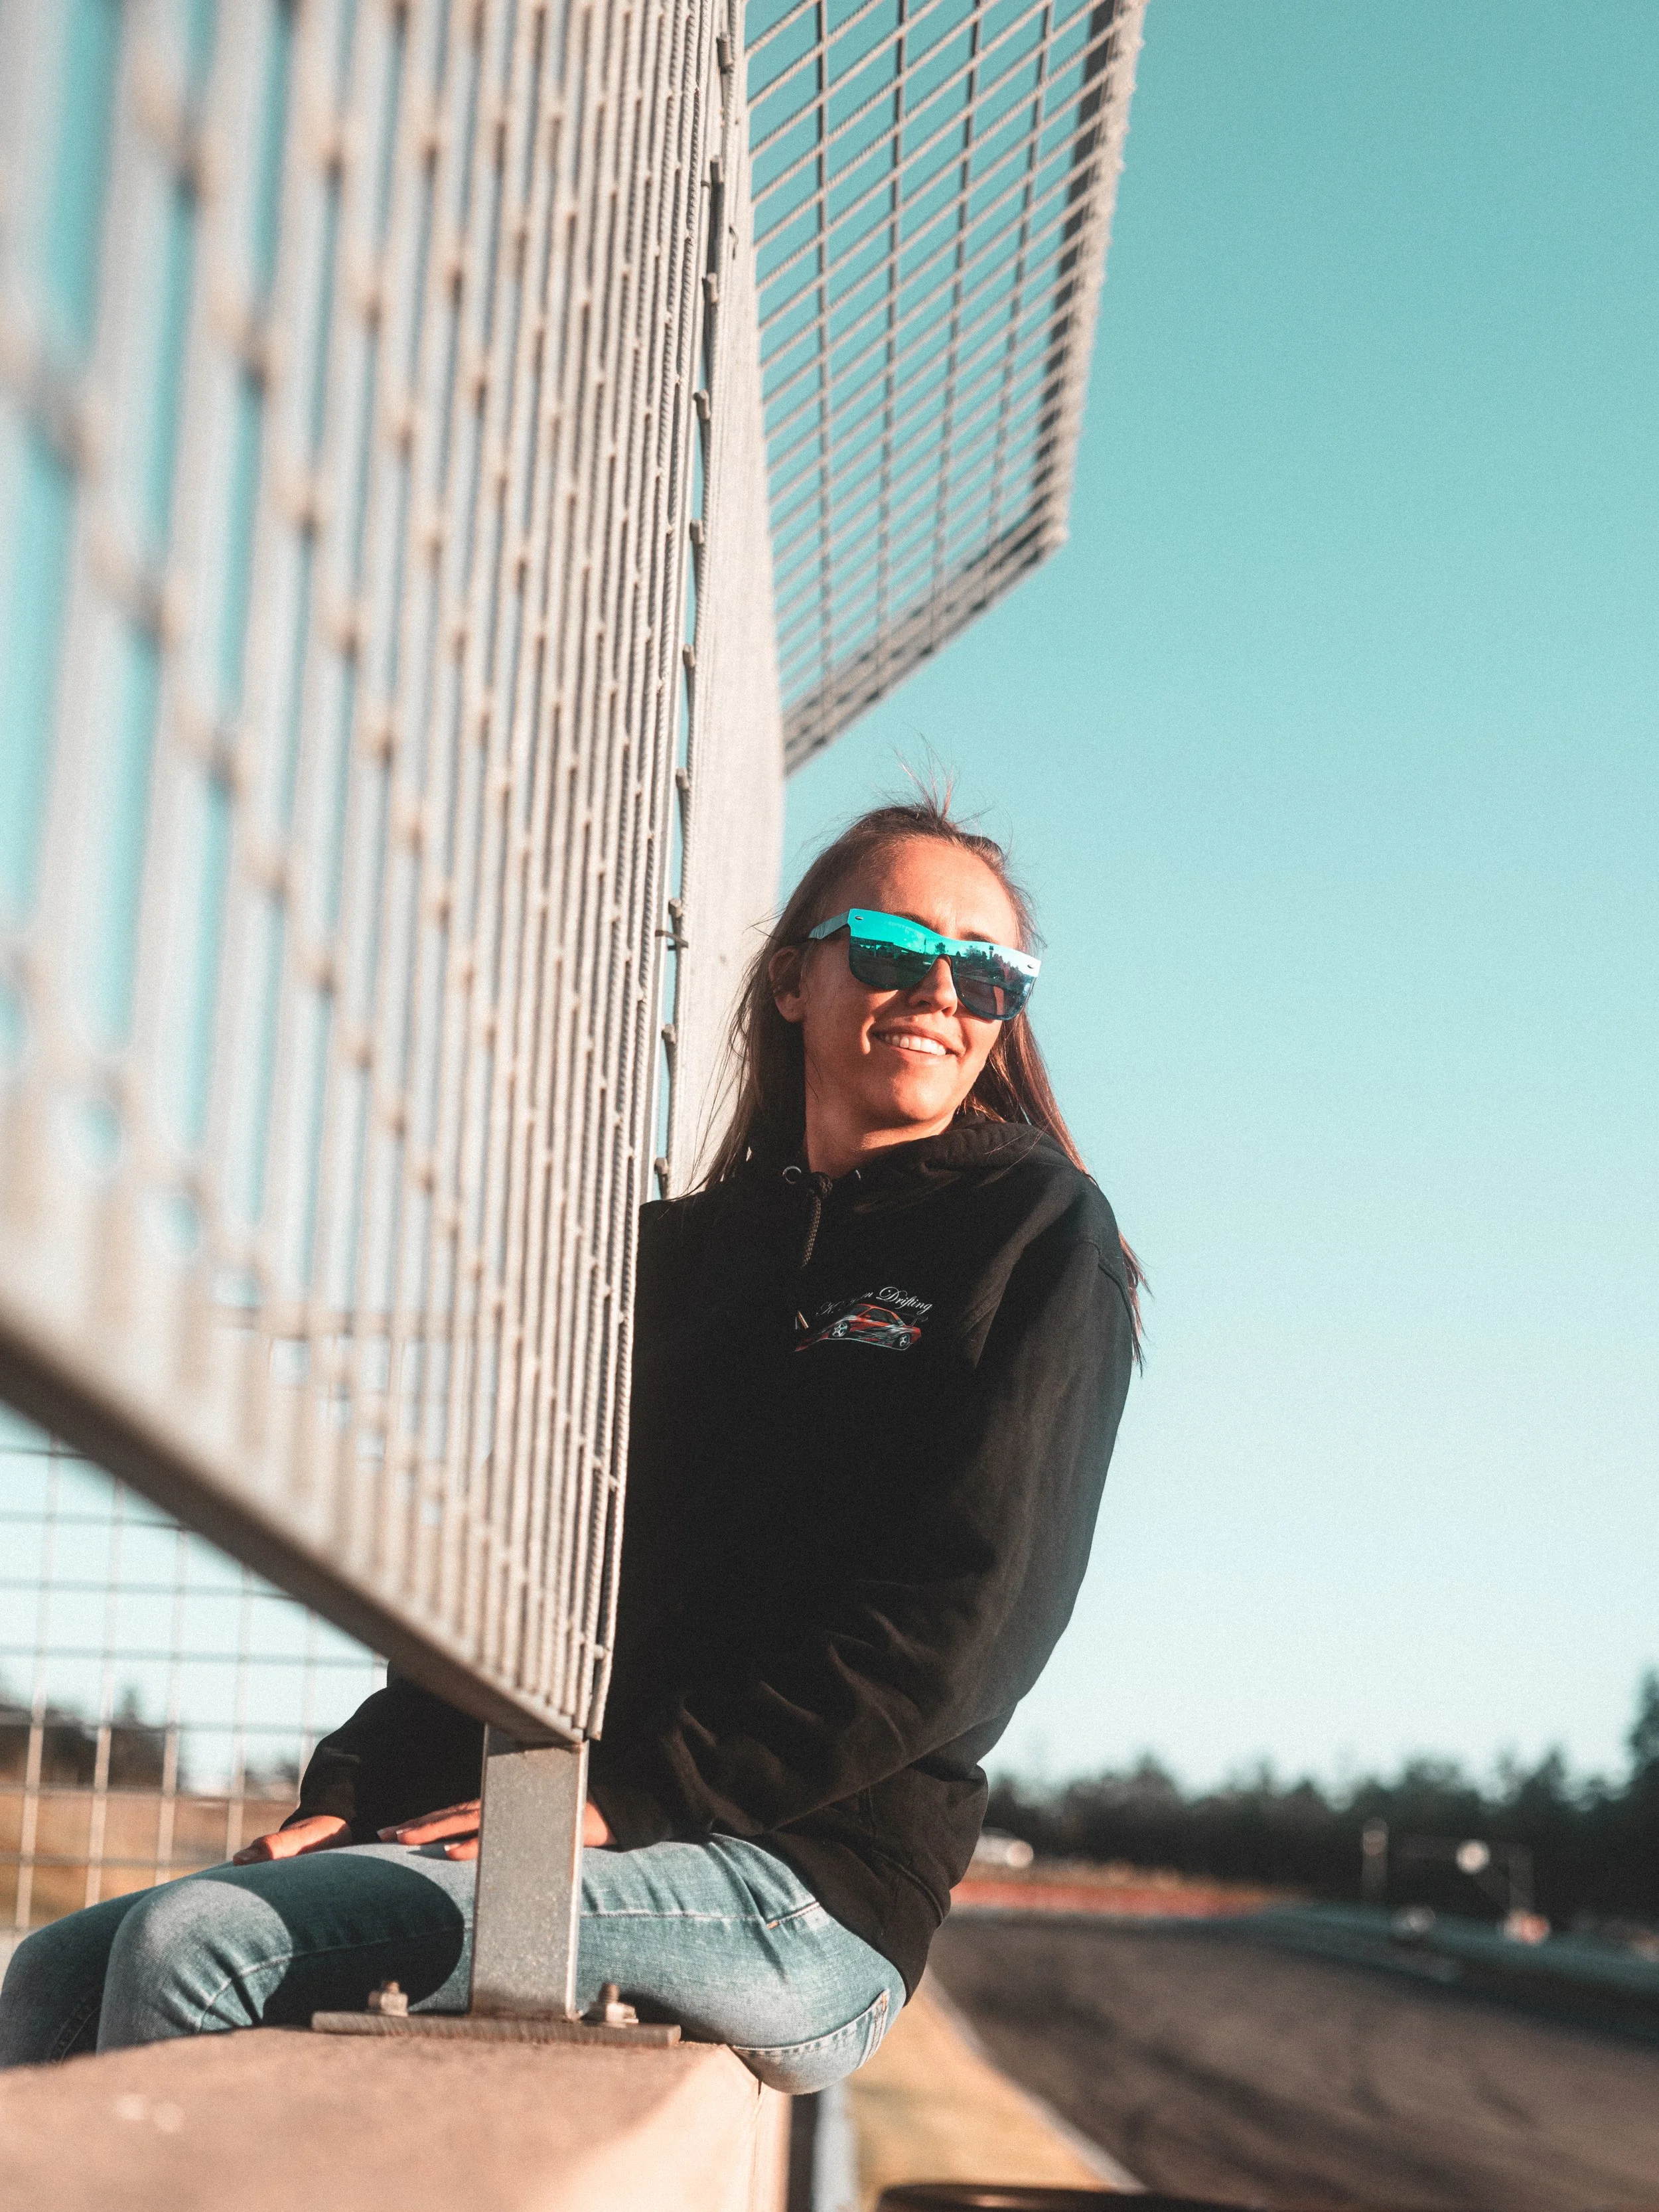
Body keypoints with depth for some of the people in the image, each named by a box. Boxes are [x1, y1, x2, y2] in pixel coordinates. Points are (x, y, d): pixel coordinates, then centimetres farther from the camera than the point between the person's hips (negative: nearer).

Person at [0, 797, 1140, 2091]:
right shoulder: (687, 1250, 21)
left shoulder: (1037, 1231, 1)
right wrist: (355, 1792, 2)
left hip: (808, 1888, -7)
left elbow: (962, 1614, -10)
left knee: (200, 1942, -23)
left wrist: (626, 1800, -16)